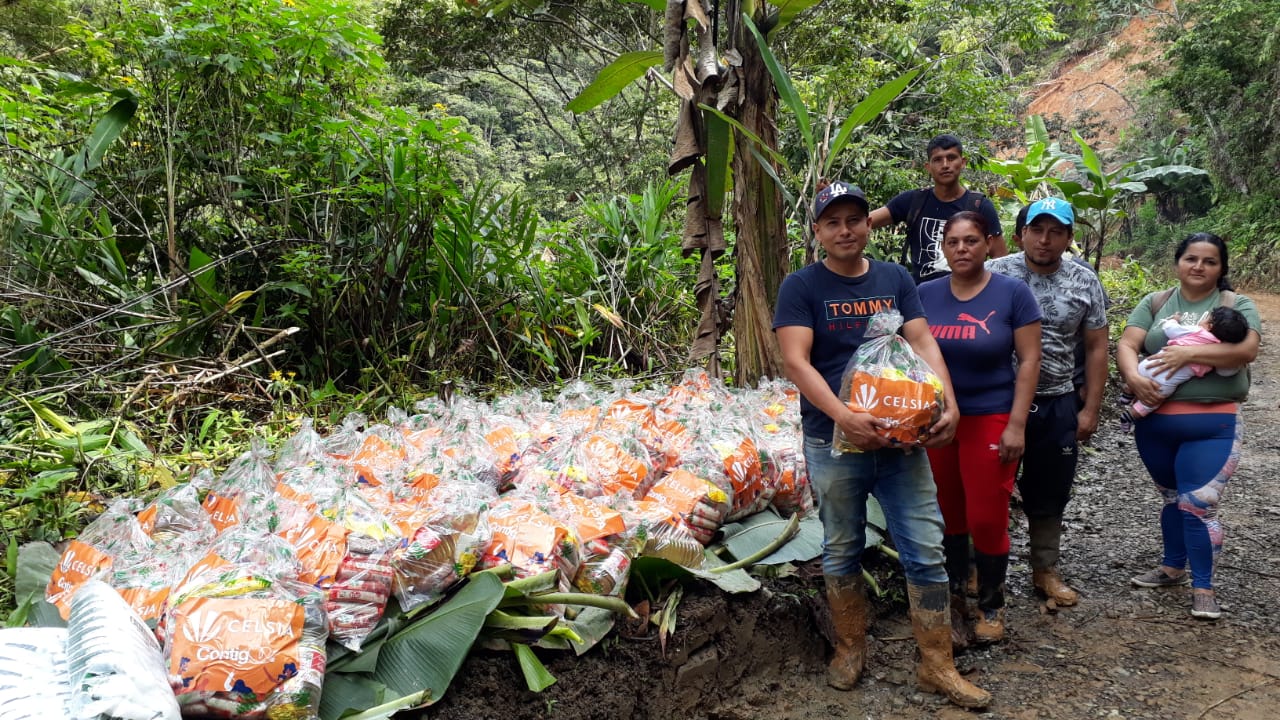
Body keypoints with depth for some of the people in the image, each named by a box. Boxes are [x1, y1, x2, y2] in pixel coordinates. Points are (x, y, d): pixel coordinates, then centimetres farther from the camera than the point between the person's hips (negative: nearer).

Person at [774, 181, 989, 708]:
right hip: (834, 441, -3)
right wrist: (844, 417, -26)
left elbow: (922, 343, 2)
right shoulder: (801, 287, -4)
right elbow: (796, 360, -14)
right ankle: (851, 647, 31)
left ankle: (937, 666, 14)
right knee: (842, 551, 12)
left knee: (926, 552, 3)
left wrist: (948, 403, -15)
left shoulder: (896, 279, 8)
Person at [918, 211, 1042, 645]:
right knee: (947, 518, 10)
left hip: (990, 421, -3)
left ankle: (991, 607, 22)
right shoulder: (924, 295, 4)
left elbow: (1029, 360, -5)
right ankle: (954, 604, 28)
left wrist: (1016, 426, -11)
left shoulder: (1012, 293, -4)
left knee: (986, 519, 0)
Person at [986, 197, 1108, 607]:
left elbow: (1096, 348, 7)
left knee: (1050, 495, 13)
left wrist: (1090, 409, 3)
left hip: (1057, 404, 3)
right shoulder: (994, 274, -5)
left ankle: (1045, 572, 29)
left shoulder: (1085, 284, 4)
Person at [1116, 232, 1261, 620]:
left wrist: (1190, 352, -23)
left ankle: (1203, 587, 11)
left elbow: (1246, 349, -15)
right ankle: (1173, 567, 37)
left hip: (1213, 425, -3)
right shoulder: (1154, 304, 8)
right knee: (1171, 497, 19)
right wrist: (1133, 376, -23)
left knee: (1198, 504, -4)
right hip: (1155, 421, 3)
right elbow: (1127, 345, -3)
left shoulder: (1238, 305, 1)